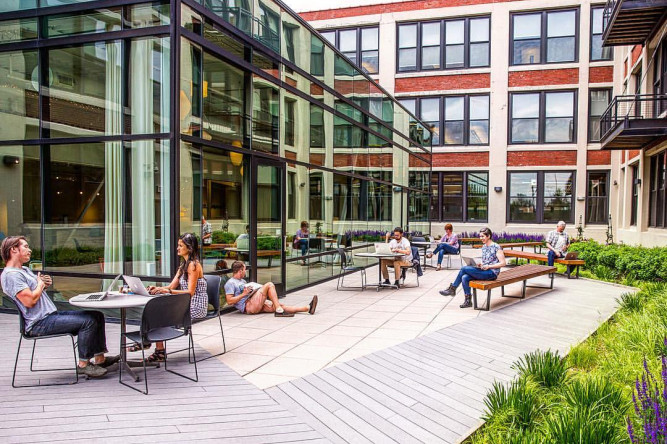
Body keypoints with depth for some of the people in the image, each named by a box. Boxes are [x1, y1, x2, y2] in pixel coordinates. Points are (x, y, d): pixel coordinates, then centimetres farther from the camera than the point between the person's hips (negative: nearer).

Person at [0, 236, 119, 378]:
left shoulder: (24, 270, 20)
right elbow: (30, 301, -23)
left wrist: (45, 285, 5)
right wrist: (40, 284, -6)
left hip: (52, 315, 11)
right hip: (39, 324, -11)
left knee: (97, 316, 3)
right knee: (88, 321, -25)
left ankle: (100, 358, 4)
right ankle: (83, 364, -14)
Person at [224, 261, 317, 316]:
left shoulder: (242, 281, 26)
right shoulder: (230, 283, -4)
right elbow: (229, 301, -13)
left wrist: (253, 290, 11)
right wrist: (244, 294, -14)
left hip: (256, 305, 9)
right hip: (248, 307, -9)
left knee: (280, 306, 0)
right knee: (269, 285, -16)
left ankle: (308, 308, -3)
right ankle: (279, 311, -21)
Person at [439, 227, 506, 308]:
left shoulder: (496, 247, -9)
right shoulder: (484, 246, 15)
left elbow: (503, 263, -13)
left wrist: (488, 266, -20)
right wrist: (481, 265, 2)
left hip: (492, 273, -8)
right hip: (484, 272, 8)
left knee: (464, 268, -21)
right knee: (464, 277, -20)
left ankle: (452, 289, -6)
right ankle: (468, 301, -12)